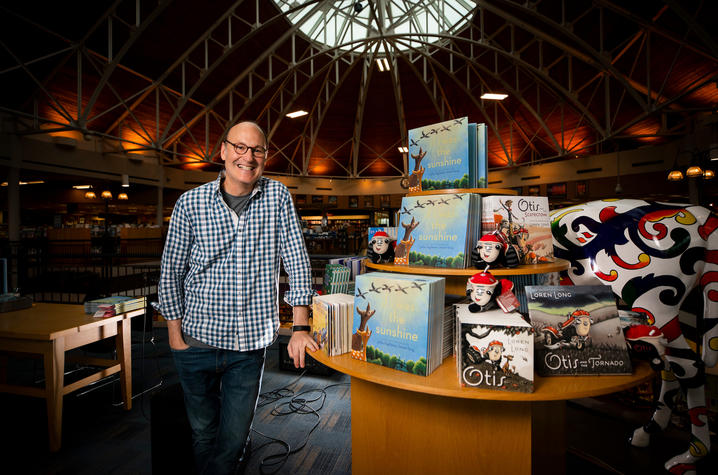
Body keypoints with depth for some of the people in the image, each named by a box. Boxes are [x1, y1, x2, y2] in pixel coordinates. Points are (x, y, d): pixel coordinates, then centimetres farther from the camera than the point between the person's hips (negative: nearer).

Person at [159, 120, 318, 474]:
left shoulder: (278, 197, -4)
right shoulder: (190, 203, -5)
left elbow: (297, 262, -5)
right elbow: (171, 273, 3)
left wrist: (300, 328, -9)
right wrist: (175, 332, 2)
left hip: (250, 343, 0)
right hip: (197, 341, 1)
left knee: (234, 436, 11)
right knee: (203, 431, 20)